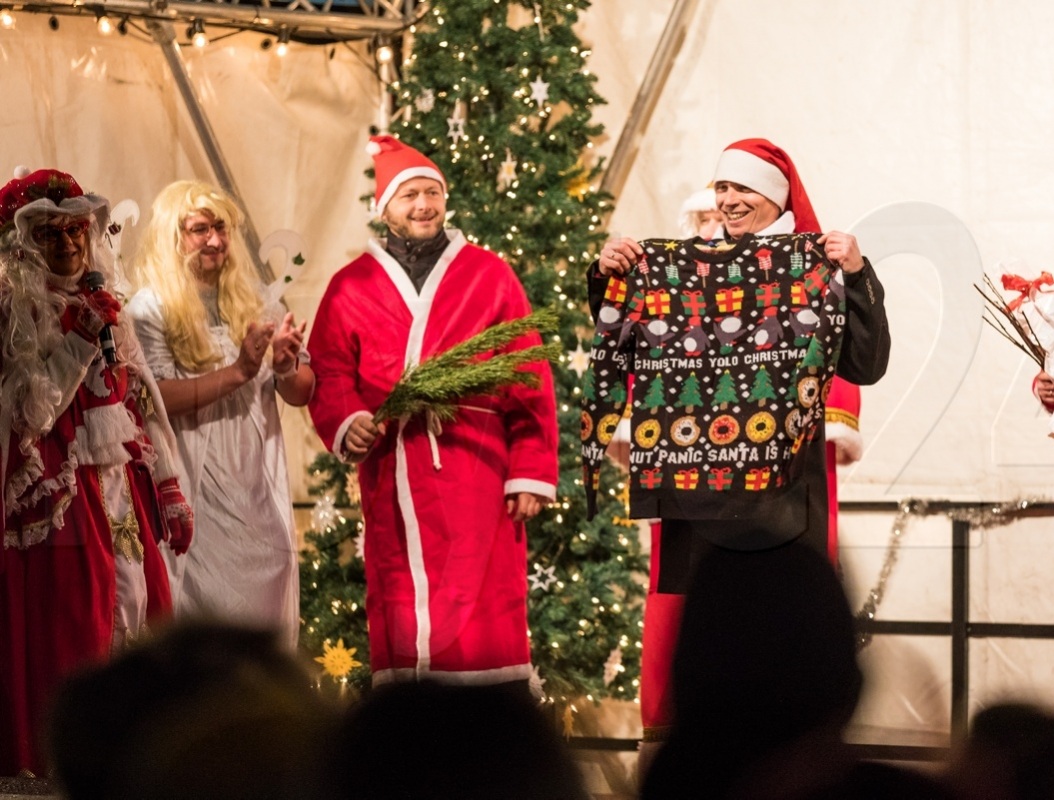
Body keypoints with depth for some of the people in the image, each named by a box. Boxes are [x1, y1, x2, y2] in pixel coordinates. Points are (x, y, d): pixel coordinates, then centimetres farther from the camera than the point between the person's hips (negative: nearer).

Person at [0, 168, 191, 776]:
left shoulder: (104, 306, 16)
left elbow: (141, 401, 18)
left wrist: (170, 491, 16)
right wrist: (79, 340, -16)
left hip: (122, 486, 7)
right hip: (58, 493, -7)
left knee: (135, 612, 3)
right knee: (67, 629, -9)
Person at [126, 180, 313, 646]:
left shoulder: (253, 301, 13)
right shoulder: (150, 310, -3)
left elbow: (303, 393, 13)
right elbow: (153, 398, -16)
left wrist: (286, 368, -10)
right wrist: (238, 372, -22)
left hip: (260, 496, 5)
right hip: (198, 498, -5)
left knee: (267, 613, 4)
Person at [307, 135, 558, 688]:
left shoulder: (489, 275, 9)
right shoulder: (352, 287, 13)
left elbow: (530, 382, 5)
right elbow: (330, 377, 9)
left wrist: (531, 473, -2)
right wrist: (347, 424, -13)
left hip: (476, 471, -1)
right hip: (393, 473, 1)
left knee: (483, 610, -6)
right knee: (400, 611, 0)